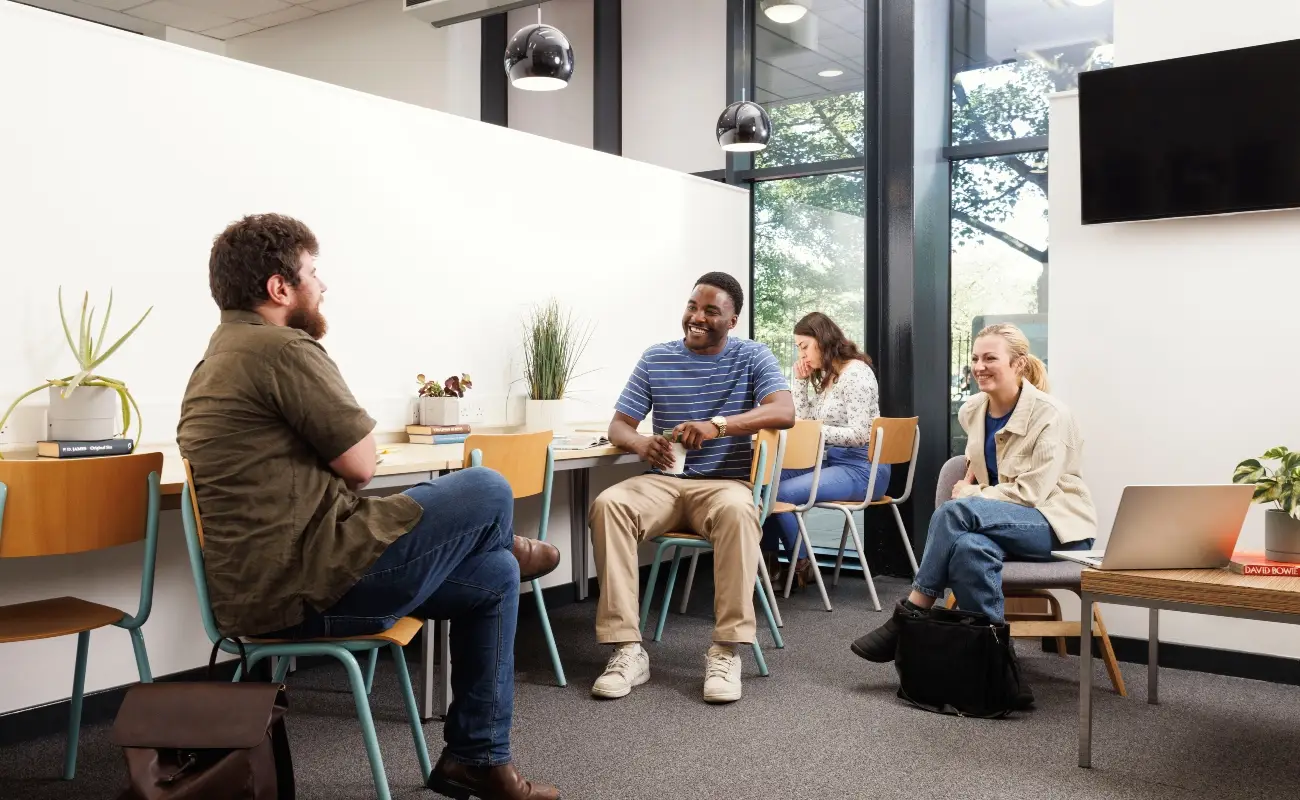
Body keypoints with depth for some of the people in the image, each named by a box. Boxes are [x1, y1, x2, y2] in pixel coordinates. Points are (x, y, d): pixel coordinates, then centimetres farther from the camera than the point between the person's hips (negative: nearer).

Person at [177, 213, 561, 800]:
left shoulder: (224, 354, 19)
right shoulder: (281, 348, -16)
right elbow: (362, 463, -11)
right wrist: (361, 429, 6)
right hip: (305, 585, -11)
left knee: (494, 576, 13)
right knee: (488, 493, -4)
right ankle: (508, 550, 32)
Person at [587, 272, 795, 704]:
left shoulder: (753, 357, 2)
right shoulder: (655, 359, 8)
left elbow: (784, 412, -15)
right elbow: (618, 425, 6)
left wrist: (717, 424, -32)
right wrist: (642, 444, -20)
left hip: (725, 483, -2)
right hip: (664, 482, 3)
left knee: (738, 510, -39)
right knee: (608, 504, -29)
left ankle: (726, 651, -31)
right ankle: (627, 649, -28)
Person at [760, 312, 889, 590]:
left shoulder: (856, 373, -12)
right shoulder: (826, 377, 16)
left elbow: (859, 434, -20)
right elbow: (803, 421, 9)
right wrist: (801, 381, 5)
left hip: (861, 469, -9)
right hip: (834, 462, 9)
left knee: (781, 493, -22)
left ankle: (802, 565, -2)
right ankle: (769, 562, 1)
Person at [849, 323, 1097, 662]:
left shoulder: (1049, 414, -14)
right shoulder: (972, 410, 6)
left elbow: (1032, 492, -19)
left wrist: (973, 494, -12)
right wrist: (971, 480, 12)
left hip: (1057, 523, -5)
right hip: (1006, 523, 5)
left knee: (956, 510, -31)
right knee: (971, 546, -36)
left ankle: (909, 616, -24)